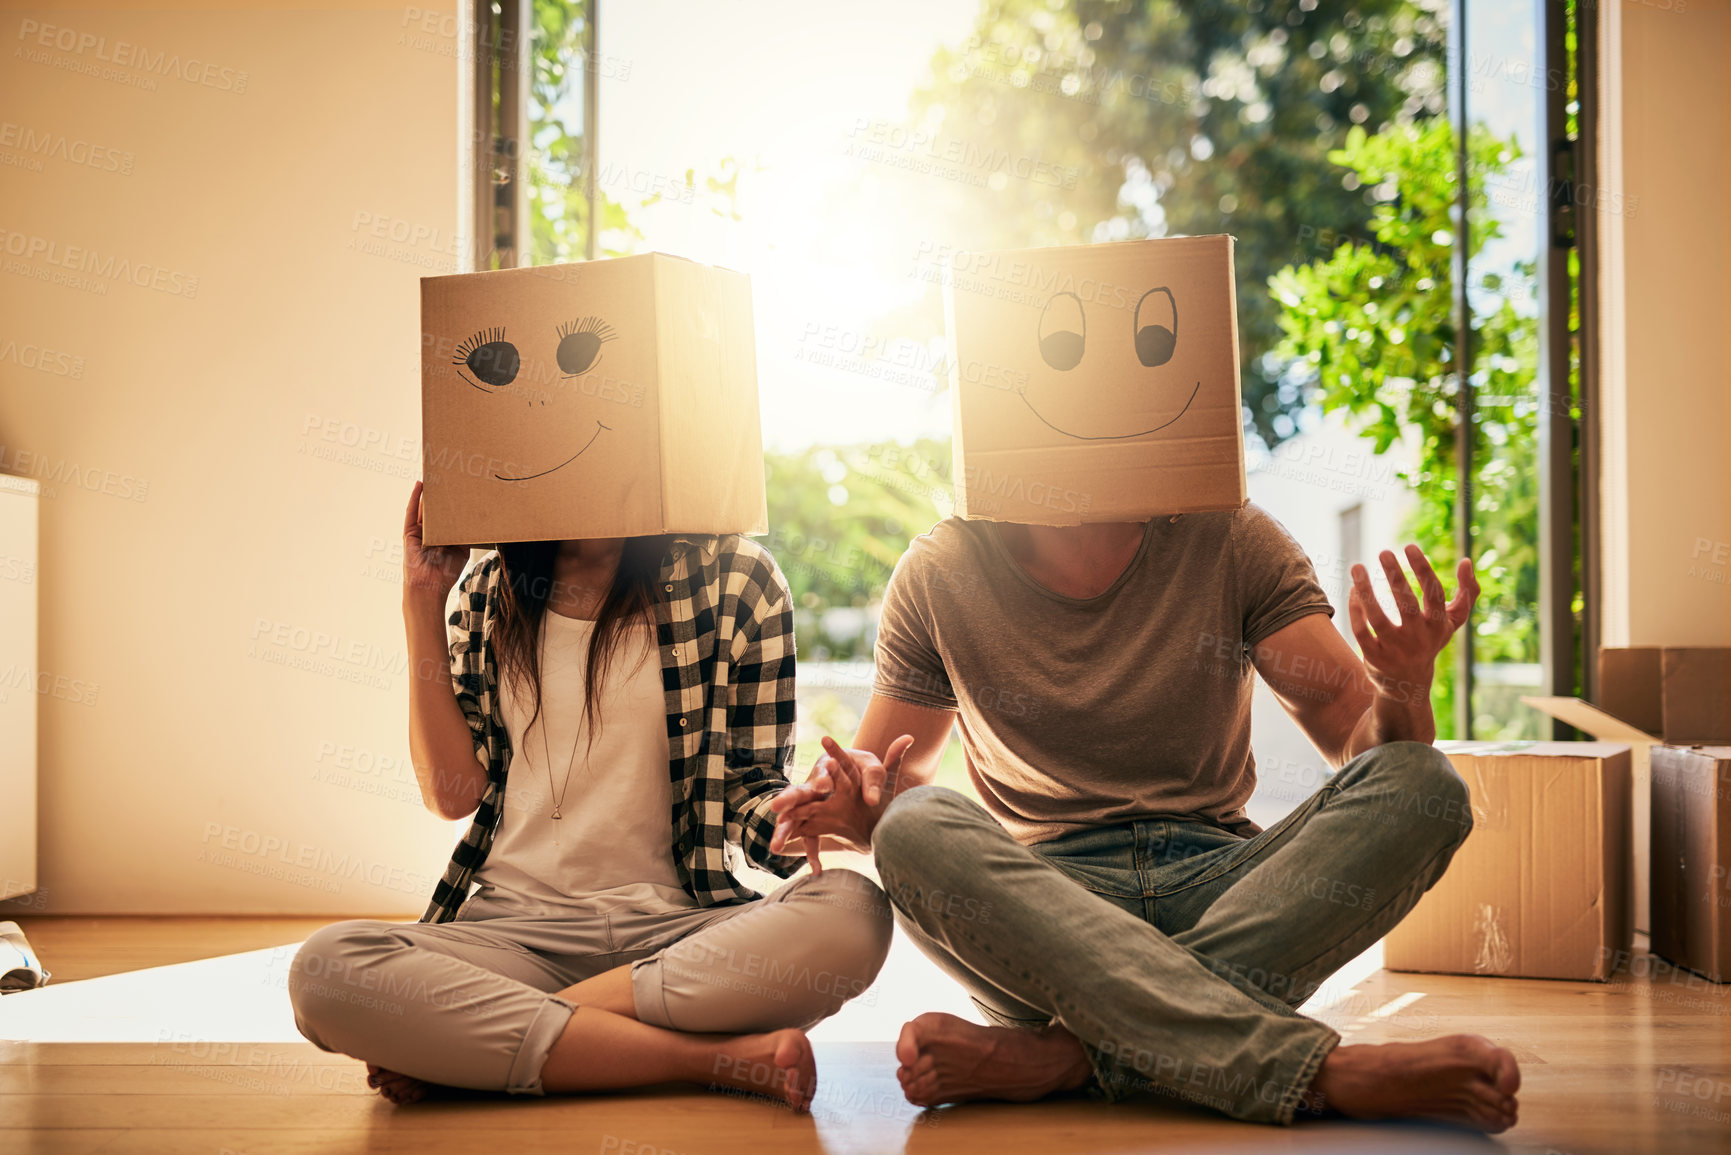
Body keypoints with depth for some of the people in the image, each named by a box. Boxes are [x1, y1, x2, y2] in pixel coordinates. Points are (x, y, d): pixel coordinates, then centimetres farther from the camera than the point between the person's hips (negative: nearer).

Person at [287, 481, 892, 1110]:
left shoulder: (734, 579, 4)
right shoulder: (490, 590, 12)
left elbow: (750, 787, 4)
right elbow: (451, 792, 6)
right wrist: (423, 604, 5)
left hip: (678, 924, -1)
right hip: (513, 927, 1)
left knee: (854, 914, -33)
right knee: (325, 970, -29)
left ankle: (480, 1041, -23)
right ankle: (716, 1056, -26)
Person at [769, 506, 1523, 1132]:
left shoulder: (1230, 541, 1)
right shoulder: (940, 573, 1)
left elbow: (1362, 739, -3)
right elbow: (892, 781, 10)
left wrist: (1403, 690, -28)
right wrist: (857, 808, -15)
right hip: (1039, 904, -1)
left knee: (1427, 788, -23)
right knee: (915, 828, -32)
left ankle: (1064, 1054, -34)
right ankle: (1320, 1070, -41)